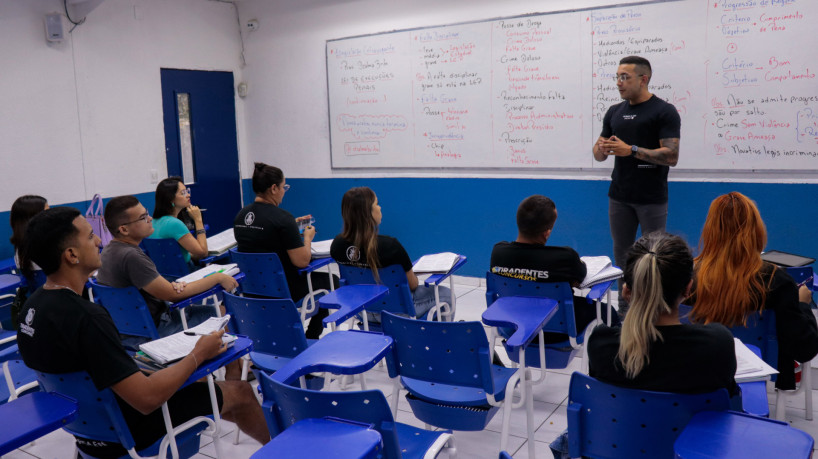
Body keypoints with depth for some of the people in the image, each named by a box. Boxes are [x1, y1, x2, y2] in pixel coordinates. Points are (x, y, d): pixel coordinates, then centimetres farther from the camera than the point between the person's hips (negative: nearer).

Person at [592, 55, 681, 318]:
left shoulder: (664, 112, -8)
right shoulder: (615, 112, 9)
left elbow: (671, 156, -16)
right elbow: (599, 153, 13)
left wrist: (631, 150, -23)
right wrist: (602, 149, -12)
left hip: (651, 198, -5)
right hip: (619, 196, 5)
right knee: (622, 255, 12)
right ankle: (624, 310, 24)